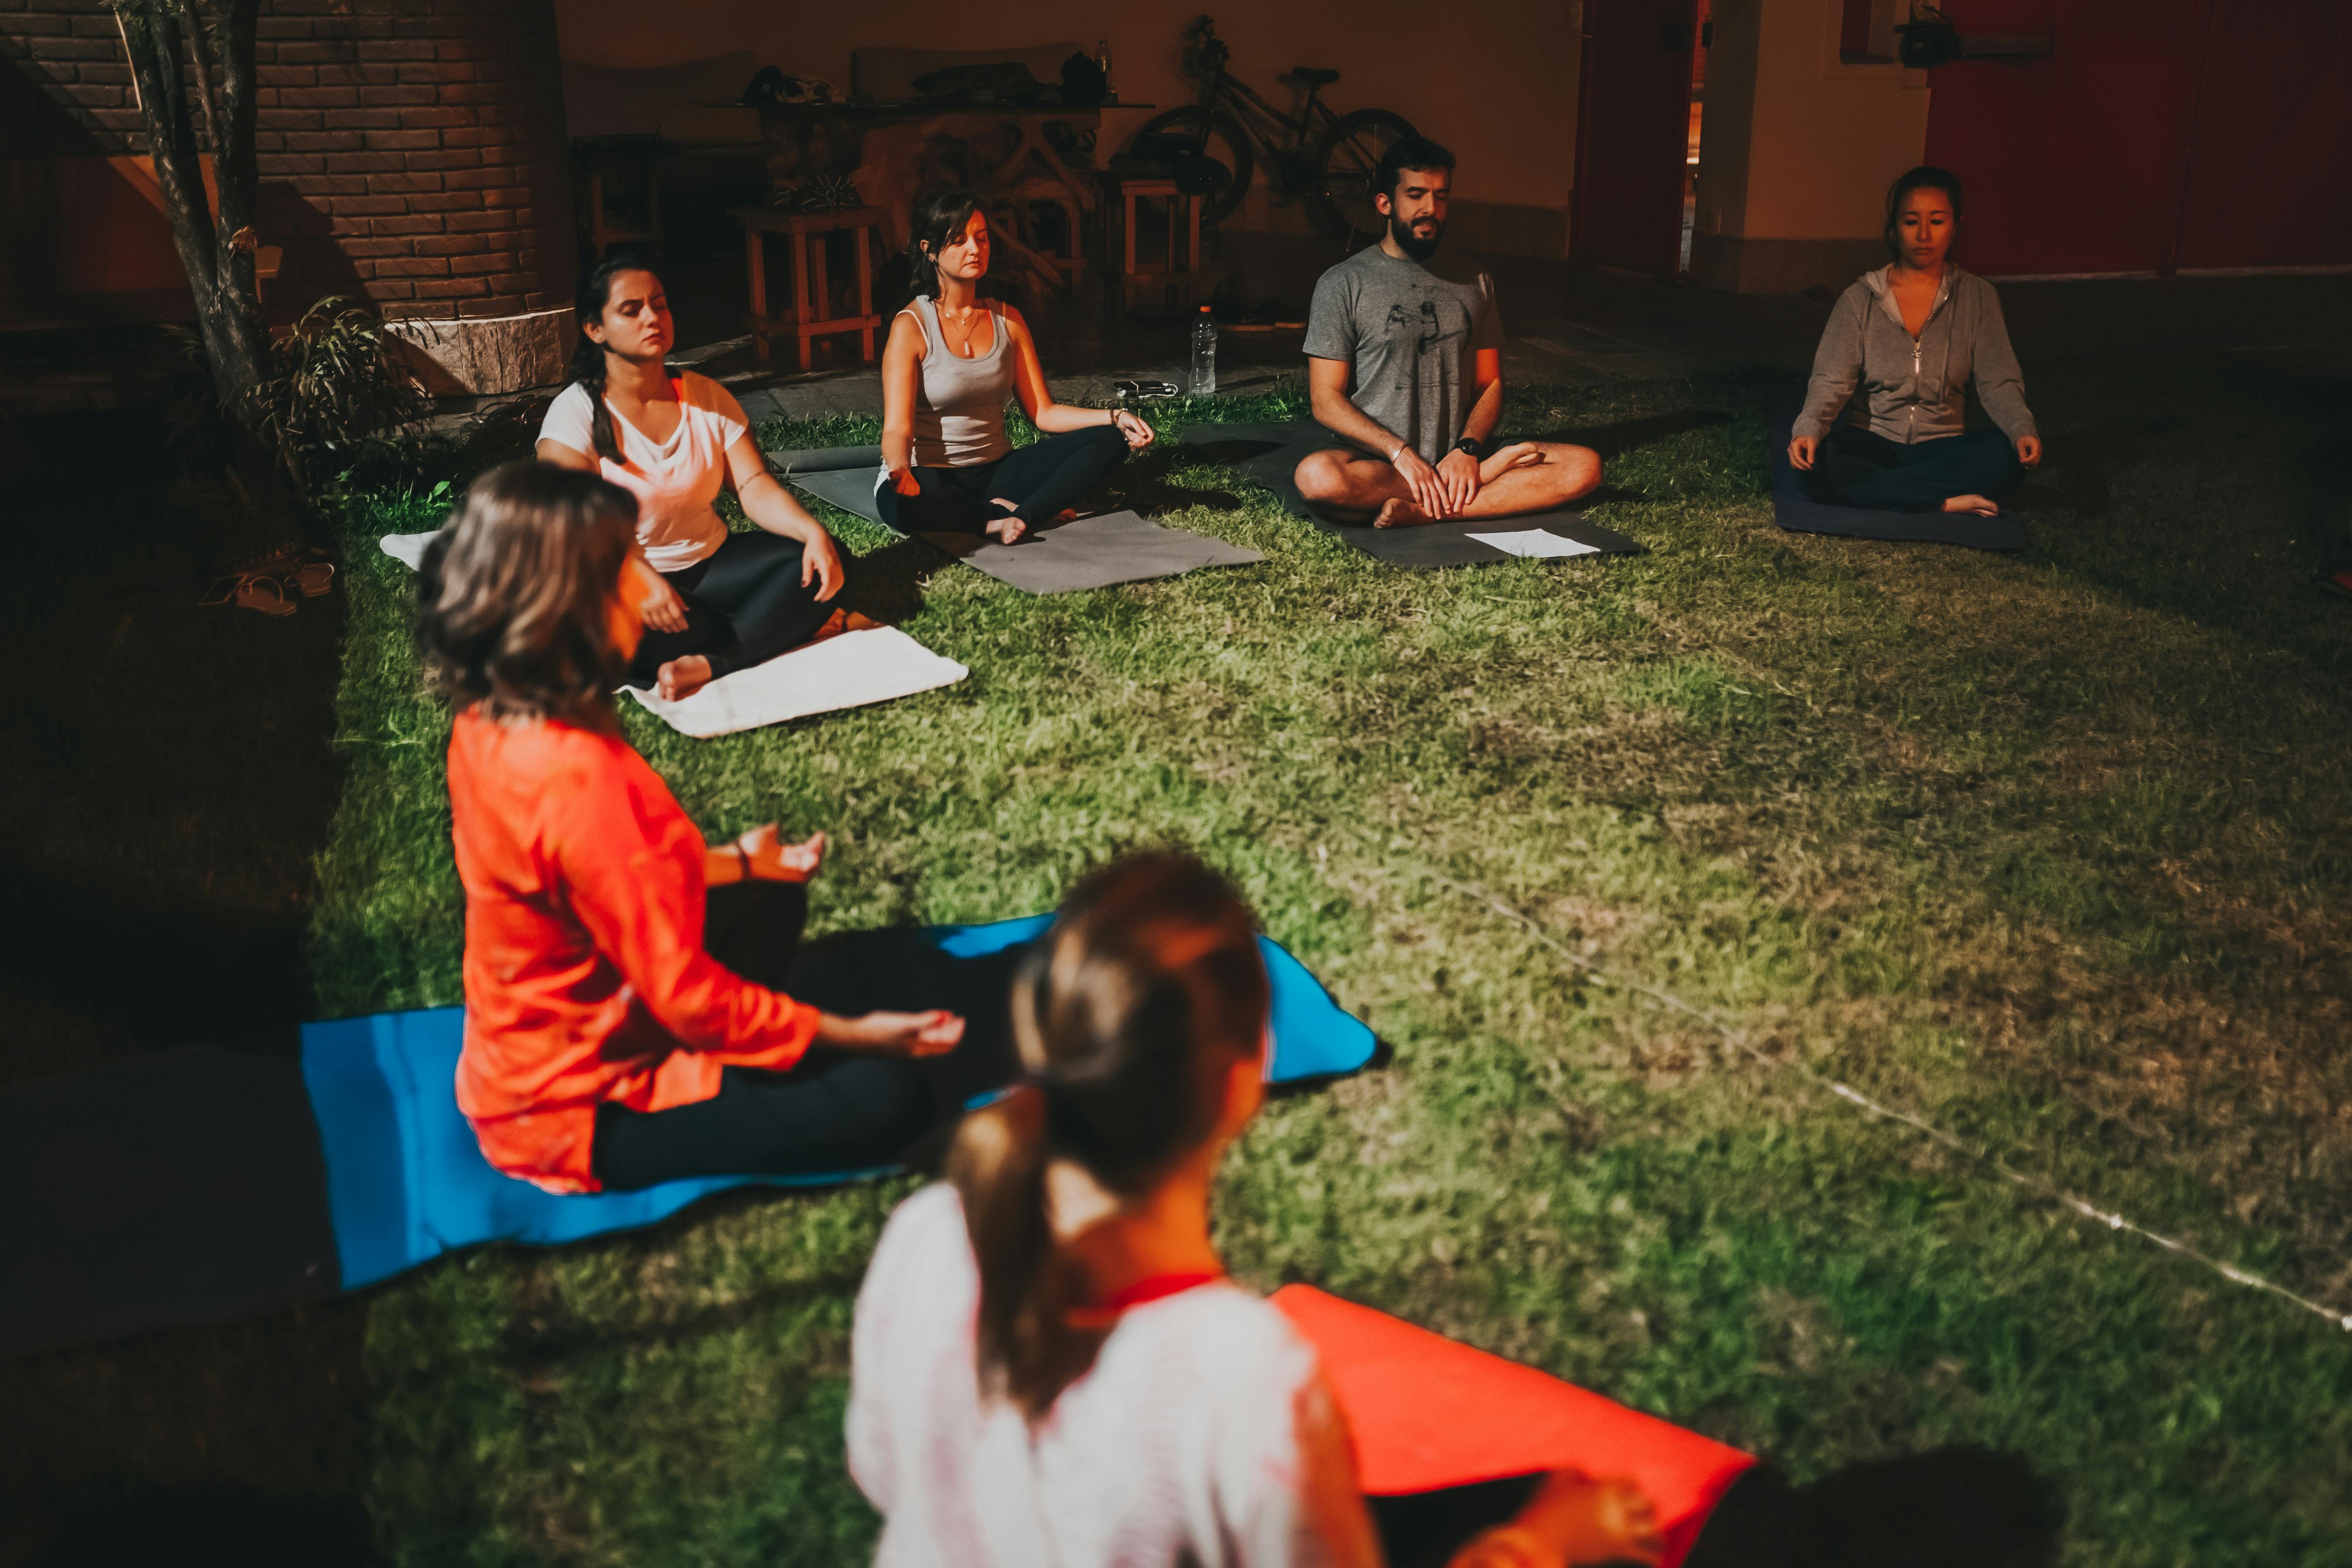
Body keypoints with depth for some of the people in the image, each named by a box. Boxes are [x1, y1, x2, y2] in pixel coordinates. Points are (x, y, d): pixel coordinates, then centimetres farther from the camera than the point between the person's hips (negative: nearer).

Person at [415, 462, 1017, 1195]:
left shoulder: (488, 723, -5)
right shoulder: (582, 783, -34)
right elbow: (685, 996, -26)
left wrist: (733, 861, 22)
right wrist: (848, 1035, -15)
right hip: (582, 1117, -10)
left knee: (768, 900, 23)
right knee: (889, 1099, -16)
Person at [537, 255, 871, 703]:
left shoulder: (707, 398, 5)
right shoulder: (575, 413, -9)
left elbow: (757, 488, -4)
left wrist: (813, 531, -24)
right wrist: (639, 577, -40)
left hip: (712, 565, 5)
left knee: (820, 561, -18)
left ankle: (707, 665, -30)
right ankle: (807, 623, -22)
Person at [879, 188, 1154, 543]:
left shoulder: (1008, 320, 7)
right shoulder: (911, 327, -10)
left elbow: (1043, 412, 5)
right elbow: (897, 429, -19)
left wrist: (1114, 417, -11)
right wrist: (900, 470, -42)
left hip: (997, 471, 6)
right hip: (931, 477, -6)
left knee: (1110, 440, -13)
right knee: (911, 501, -44)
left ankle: (1021, 517, -28)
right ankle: (1005, 515, -21)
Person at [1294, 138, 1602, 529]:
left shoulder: (1474, 283, 16)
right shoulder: (1343, 284, 3)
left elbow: (1489, 384, 12)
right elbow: (1326, 401, -4)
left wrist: (1467, 450, -9)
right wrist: (1402, 455, -17)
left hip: (1461, 456, 4)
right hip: (1377, 461, -3)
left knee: (1585, 466, -18)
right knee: (1317, 476, -38)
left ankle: (1420, 514, -28)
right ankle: (1496, 468, -23)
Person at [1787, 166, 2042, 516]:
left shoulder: (1978, 298, 5)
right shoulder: (1861, 298, 1)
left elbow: (1998, 381, -3)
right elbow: (1831, 381, -7)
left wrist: (2022, 430, -25)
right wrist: (1808, 430, -29)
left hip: (1943, 445, 1)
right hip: (1872, 443, -1)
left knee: (2006, 455, -31)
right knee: (1821, 461, -35)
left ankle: (1877, 491, -26)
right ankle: (1947, 503, -27)